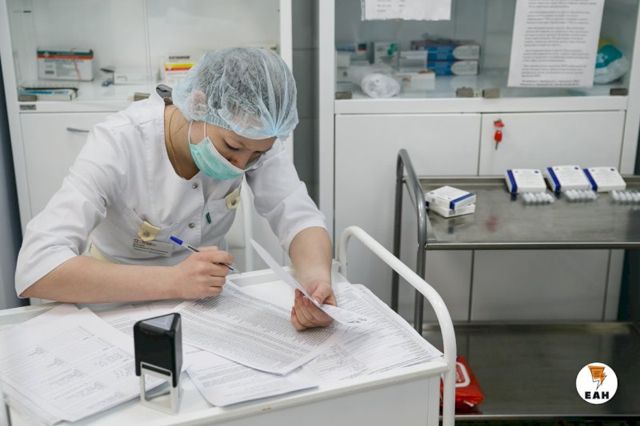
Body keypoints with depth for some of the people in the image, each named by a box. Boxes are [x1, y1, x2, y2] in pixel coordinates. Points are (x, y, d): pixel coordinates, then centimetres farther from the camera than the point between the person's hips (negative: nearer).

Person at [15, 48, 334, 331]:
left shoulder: (253, 135, -15)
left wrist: (317, 277, -37)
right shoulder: (119, 144, -25)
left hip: (208, 295, 2)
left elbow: (299, 217, -17)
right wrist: (174, 281, -37)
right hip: (124, 302, -2)